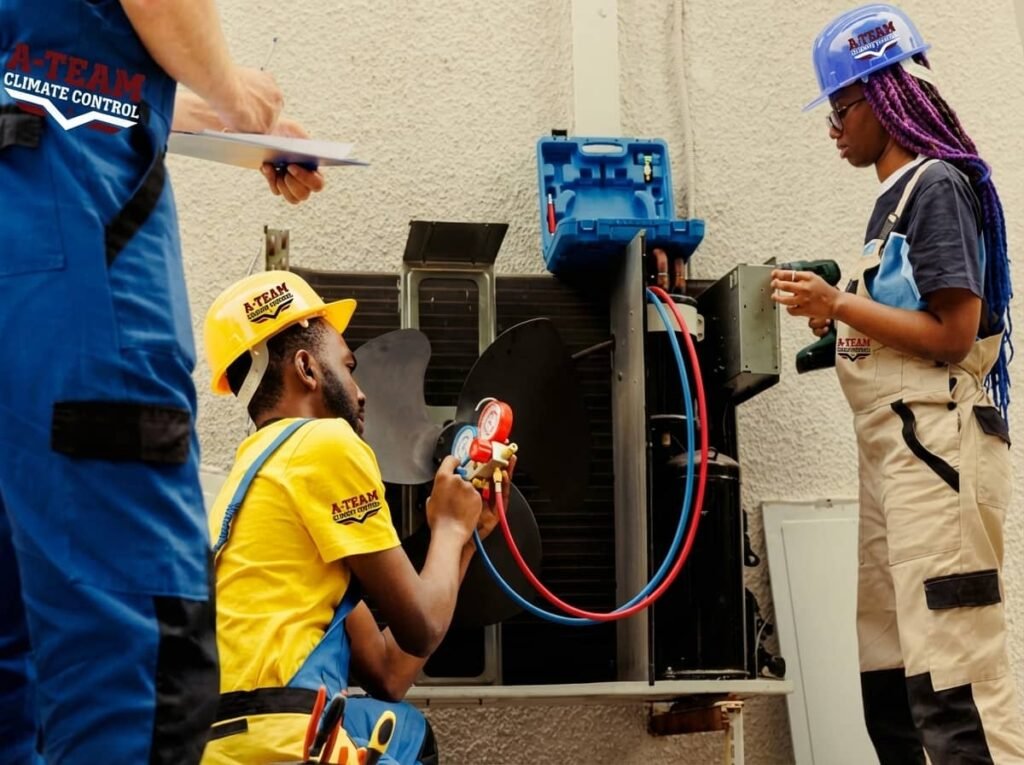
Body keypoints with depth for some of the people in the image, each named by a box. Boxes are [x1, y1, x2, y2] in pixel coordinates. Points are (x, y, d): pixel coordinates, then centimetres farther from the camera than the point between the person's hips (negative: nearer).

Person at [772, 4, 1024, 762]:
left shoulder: (937, 185, -9)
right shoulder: (895, 196, 17)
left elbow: (954, 334, -16)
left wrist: (841, 303, -14)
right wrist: (835, 318, 7)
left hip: (937, 445, -10)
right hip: (894, 447, 10)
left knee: (952, 669, -11)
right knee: (889, 671, 12)